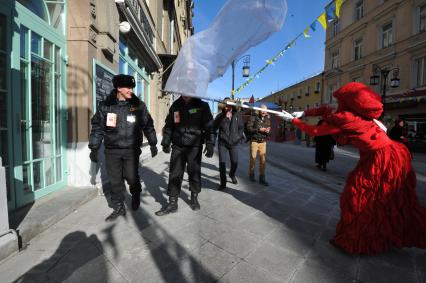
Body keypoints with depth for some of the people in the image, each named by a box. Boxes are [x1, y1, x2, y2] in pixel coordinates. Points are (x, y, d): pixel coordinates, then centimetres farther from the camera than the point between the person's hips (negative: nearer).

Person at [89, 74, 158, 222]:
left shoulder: (138, 105, -1)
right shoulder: (105, 105, 1)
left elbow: (148, 125, 5)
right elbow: (97, 128, 6)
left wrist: (153, 144, 7)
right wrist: (94, 148, 6)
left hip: (131, 150, -1)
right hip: (112, 150, 2)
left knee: (131, 177, -2)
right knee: (115, 180, 8)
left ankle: (136, 195, 32)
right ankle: (119, 207, 27)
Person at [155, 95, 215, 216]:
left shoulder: (202, 106, -2)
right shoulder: (175, 106, 6)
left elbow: (209, 126, -4)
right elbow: (168, 126, 12)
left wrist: (210, 144, -12)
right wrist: (166, 143, 9)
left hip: (194, 147, -2)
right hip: (178, 146, 2)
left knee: (194, 173, 10)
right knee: (174, 174, 3)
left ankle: (194, 198, 33)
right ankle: (172, 203, 17)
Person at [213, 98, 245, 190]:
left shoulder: (237, 115, -1)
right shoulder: (220, 116, -6)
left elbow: (241, 127, 9)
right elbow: (214, 127, -13)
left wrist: (239, 136, 2)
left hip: (233, 143, 2)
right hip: (222, 143, -1)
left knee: (235, 162, 8)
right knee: (222, 162, -3)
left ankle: (232, 175, 41)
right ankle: (223, 183, 11)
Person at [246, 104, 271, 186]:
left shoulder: (267, 119, 8)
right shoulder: (253, 118, -5)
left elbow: (269, 129, 13)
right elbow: (248, 127, -13)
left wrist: (268, 131, -11)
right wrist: (259, 129, -19)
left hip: (263, 142, 3)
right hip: (254, 141, -3)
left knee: (263, 160, 1)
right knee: (253, 158, 7)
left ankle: (262, 178, 12)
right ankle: (251, 175, 27)